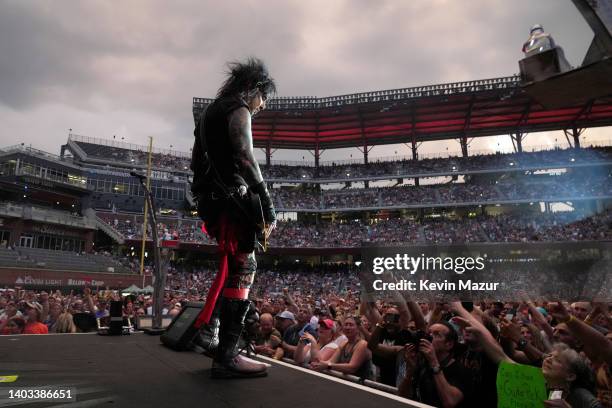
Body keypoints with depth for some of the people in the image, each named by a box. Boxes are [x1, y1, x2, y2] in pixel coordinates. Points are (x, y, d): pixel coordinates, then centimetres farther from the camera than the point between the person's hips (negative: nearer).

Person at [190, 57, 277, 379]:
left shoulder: (211, 111, 26)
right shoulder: (238, 110, -4)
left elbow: (197, 161, 25)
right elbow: (245, 158, -18)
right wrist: (268, 205, -21)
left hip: (212, 201, 10)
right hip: (233, 201, -10)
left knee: (233, 269, 16)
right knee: (242, 271, -10)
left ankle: (210, 334, 23)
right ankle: (226, 358, -10)